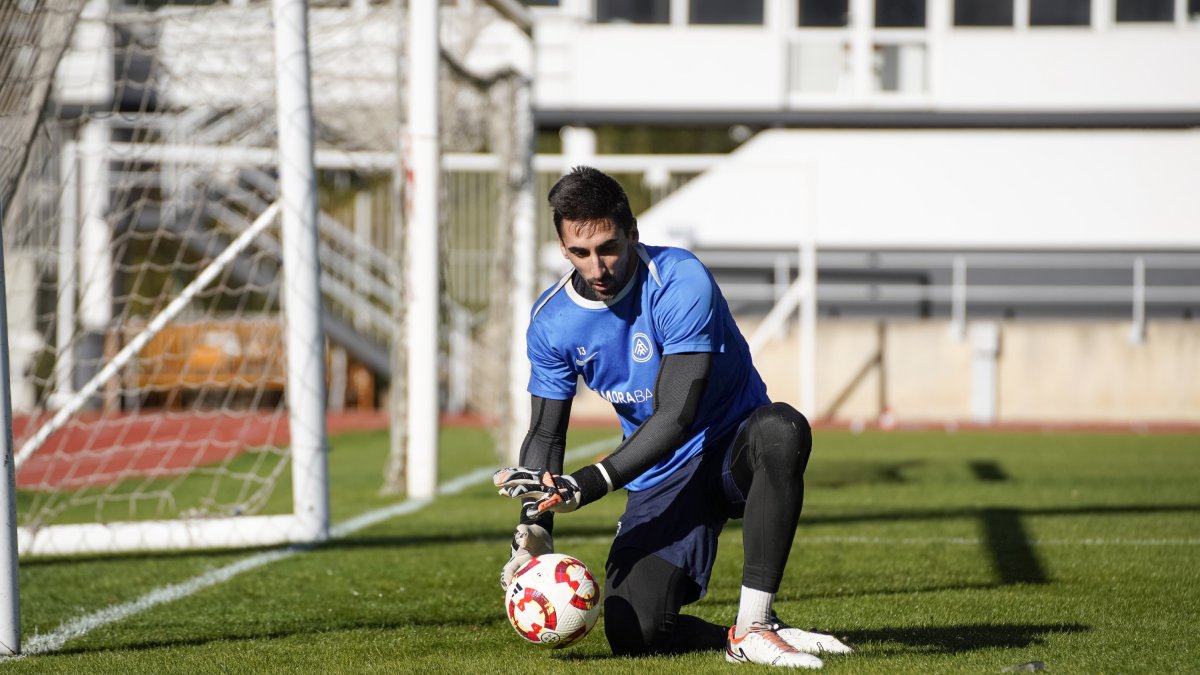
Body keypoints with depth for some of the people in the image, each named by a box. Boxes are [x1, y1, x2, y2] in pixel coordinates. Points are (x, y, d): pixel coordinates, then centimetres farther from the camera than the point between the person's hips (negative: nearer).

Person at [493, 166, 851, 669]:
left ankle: (754, 627, -34)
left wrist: (588, 485, -36)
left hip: (735, 448, -3)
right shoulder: (550, 320, -5)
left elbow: (675, 417, -27)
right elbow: (546, 433, 6)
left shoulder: (681, 282, -22)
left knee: (782, 429, -41)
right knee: (631, 634, -21)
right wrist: (534, 526, -10)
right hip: (662, 480, 3)